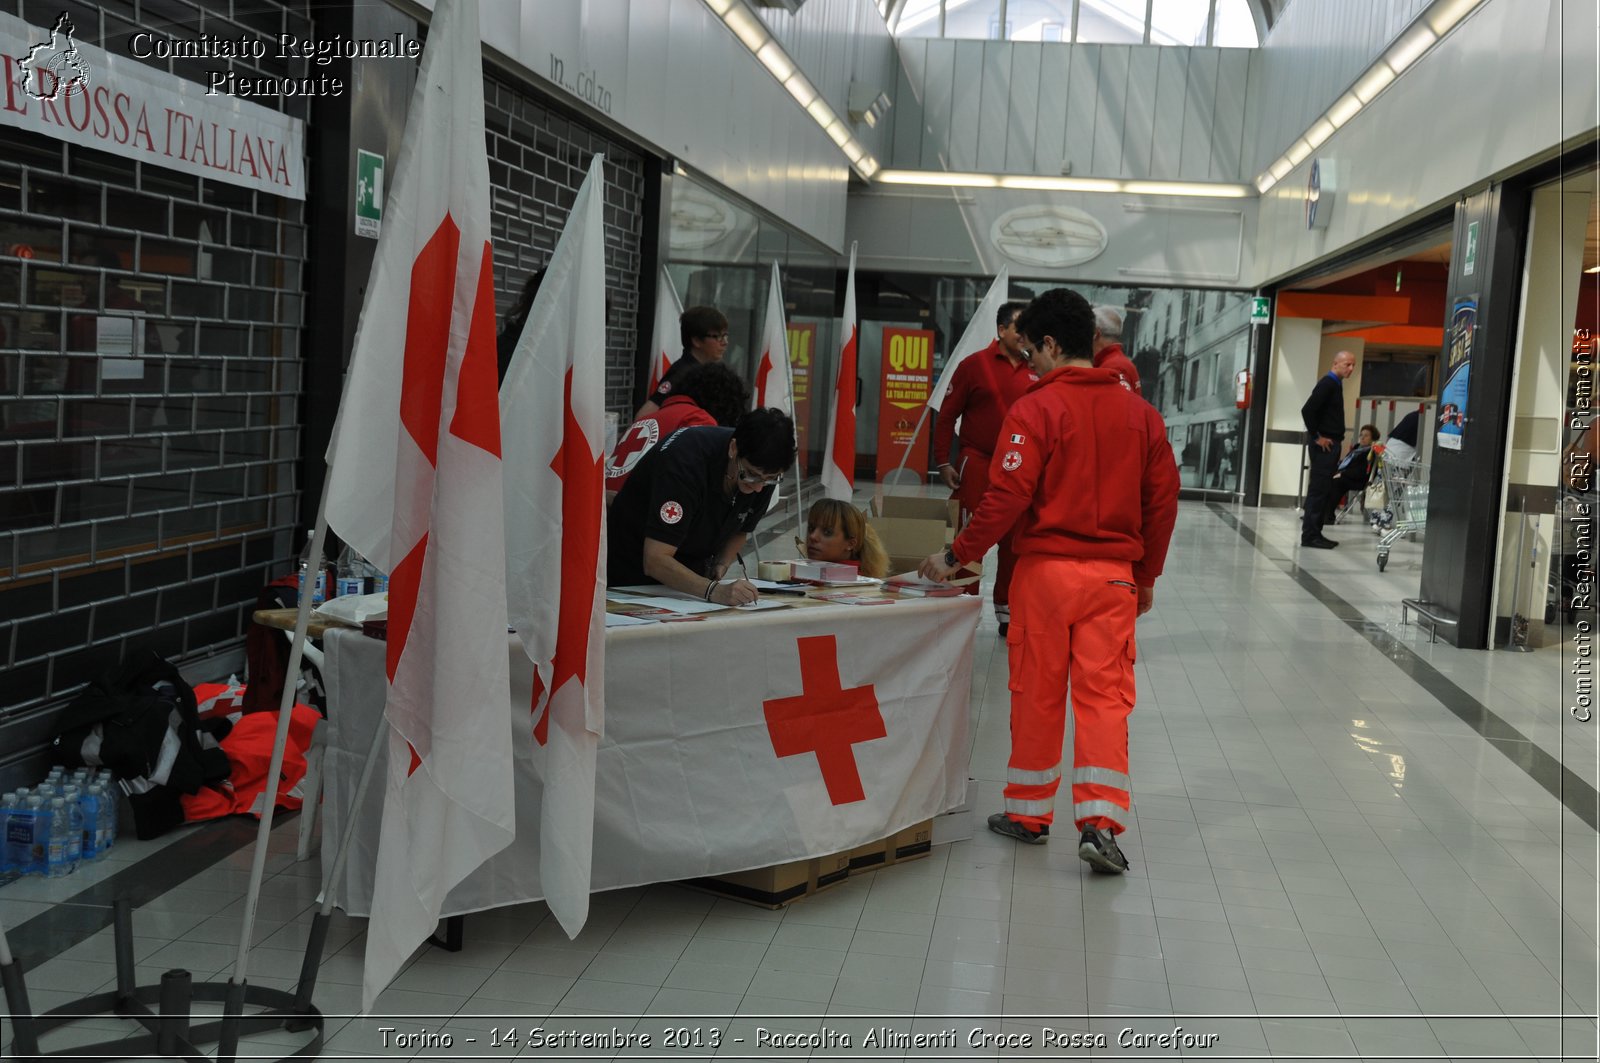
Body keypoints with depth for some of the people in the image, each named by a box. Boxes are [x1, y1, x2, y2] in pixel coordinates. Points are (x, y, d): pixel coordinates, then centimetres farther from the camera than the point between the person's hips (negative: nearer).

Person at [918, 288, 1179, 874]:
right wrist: (1147, 575, 18)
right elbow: (1163, 500, 9)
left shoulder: (1036, 409, -9)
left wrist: (956, 556, -6)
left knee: (1037, 694, 8)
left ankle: (1029, 812, 21)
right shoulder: (1140, 412, 7)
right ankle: (1101, 820, -6)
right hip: (1113, 574, 3)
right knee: (1105, 695, 4)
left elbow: (1007, 496, -15)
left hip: (1045, 569, -3)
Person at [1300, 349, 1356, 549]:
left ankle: (1315, 532, 15)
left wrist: (1332, 437, 13)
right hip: (1323, 445, -10)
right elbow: (1307, 410, -23)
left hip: (1331, 444, 10)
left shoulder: (1335, 384, 16)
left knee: (1325, 491, 11)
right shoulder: (1328, 383, -13)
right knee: (1318, 490, -8)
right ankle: (1309, 535, -7)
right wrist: (1316, 436, -17)